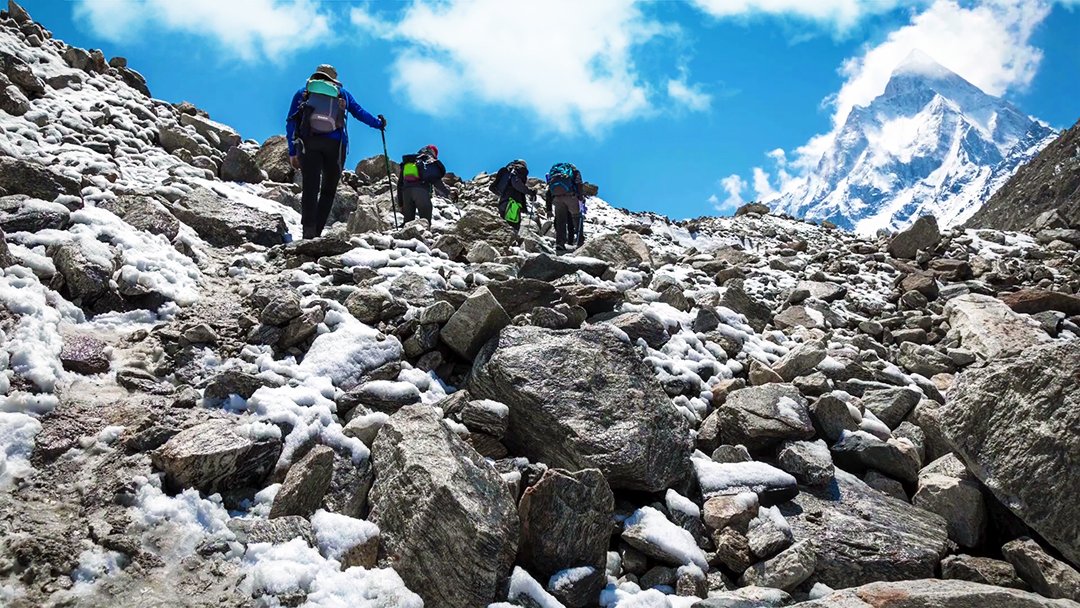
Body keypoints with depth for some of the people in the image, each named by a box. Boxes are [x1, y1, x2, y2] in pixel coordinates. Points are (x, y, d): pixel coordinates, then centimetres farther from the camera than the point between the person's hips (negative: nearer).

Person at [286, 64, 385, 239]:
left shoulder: (302, 93, 20)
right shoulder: (341, 93, 20)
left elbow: (291, 123, 13)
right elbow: (360, 112, 20)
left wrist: (292, 152, 13)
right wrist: (379, 123, 36)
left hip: (308, 143, 0)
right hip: (335, 145, 0)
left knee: (310, 188, -3)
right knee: (328, 189, 6)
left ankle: (309, 230, -20)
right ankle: (317, 231, -7)